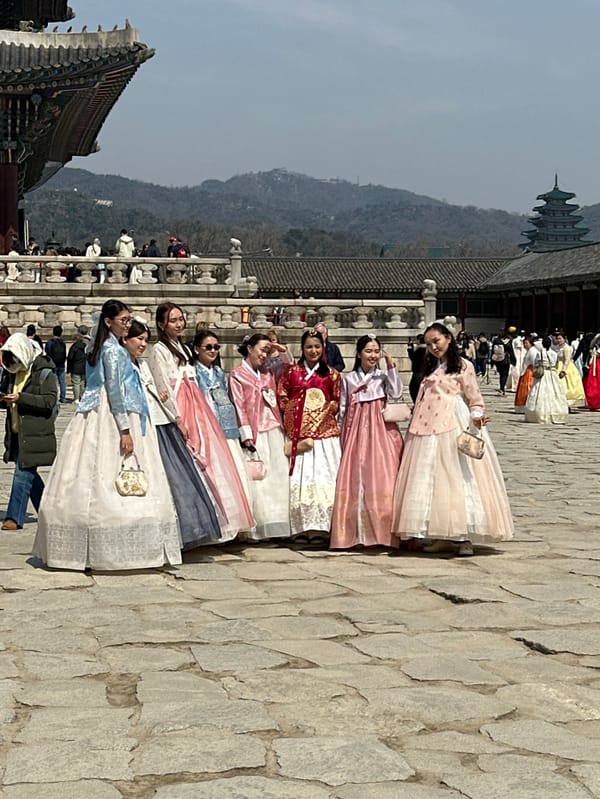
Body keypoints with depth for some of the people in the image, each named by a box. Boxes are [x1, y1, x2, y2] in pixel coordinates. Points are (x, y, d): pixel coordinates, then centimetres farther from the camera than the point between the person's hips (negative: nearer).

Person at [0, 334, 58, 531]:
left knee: (23, 473, -9)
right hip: (16, 433, 8)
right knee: (29, 474, 14)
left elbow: (50, 400, -17)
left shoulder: (44, 373, -9)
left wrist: (21, 398, -24)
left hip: (34, 434, -8)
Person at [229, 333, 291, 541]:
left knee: (278, 477, 1)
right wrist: (246, 435, -13)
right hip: (255, 433, -5)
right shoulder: (237, 375, 3)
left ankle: (276, 526, 4)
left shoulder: (268, 375, 19)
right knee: (257, 480, -7)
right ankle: (259, 529, -5)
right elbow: (239, 407, -3)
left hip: (274, 431, 6)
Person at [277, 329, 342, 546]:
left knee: (323, 477, -6)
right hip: (298, 432, 0)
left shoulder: (331, 374, 12)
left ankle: (320, 528, -5)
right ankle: (301, 528, -3)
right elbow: (282, 398, 8)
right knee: (299, 478, -5)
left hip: (324, 432, 0)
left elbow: (336, 402, 13)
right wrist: (296, 410, -3)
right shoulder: (292, 372, 11)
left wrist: (327, 410, -2)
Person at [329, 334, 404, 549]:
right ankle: (354, 532, 1)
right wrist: (344, 434, 9)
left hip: (380, 431, -1)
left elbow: (395, 395, -10)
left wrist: (391, 367, -10)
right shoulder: (348, 378, 11)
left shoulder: (384, 375, 8)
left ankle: (381, 532, -6)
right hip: (356, 431, 1)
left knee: (380, 480, -9)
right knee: (353, 481, -4)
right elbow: (343, 410, 14)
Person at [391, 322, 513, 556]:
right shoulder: (430, 368, 21)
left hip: (454, 429, -7)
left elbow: (475, 400, 0)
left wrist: (476, 417, -18)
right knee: (431, 480, 2)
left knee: (458, 478, -9)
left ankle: (464, 537, -8)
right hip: (428, 431, 7)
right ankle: (443, 537, 6)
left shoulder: (463, 366, 2)